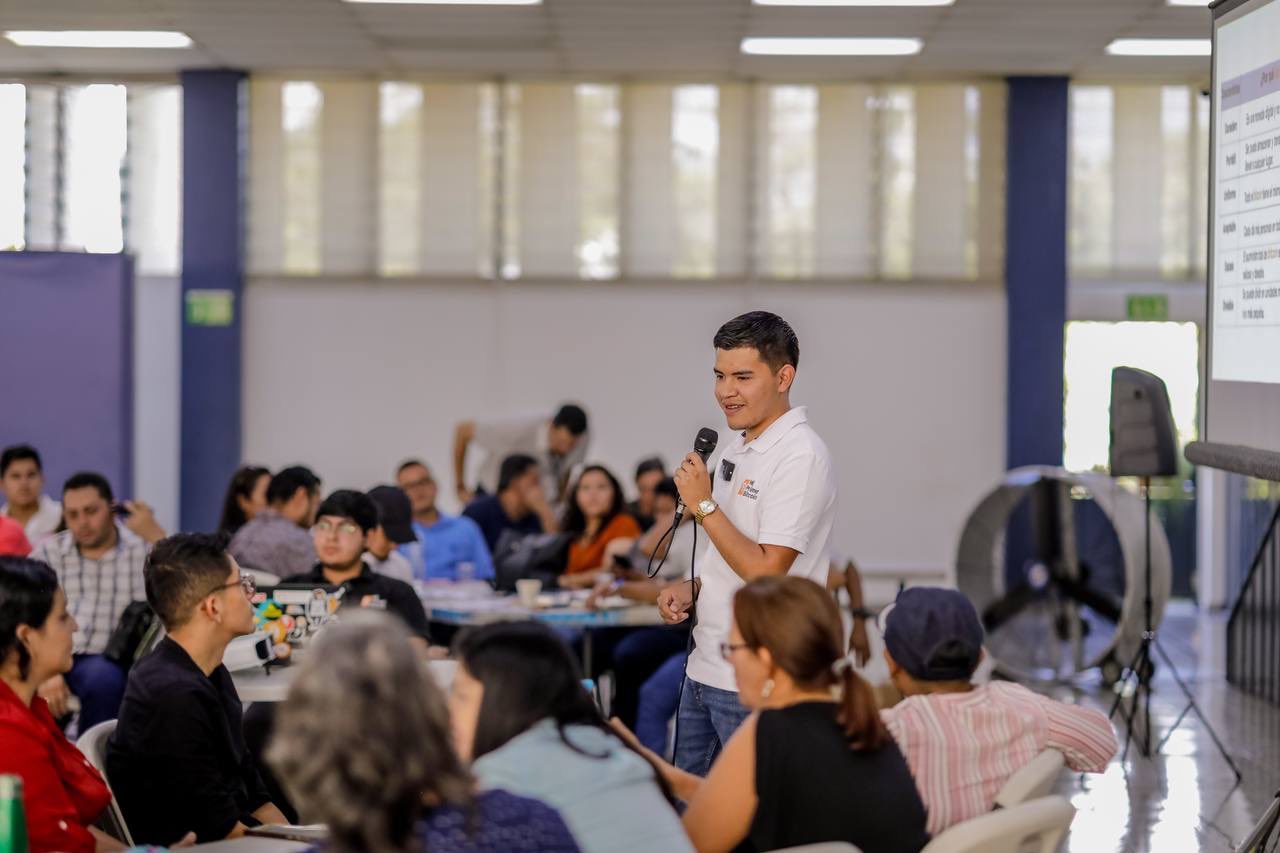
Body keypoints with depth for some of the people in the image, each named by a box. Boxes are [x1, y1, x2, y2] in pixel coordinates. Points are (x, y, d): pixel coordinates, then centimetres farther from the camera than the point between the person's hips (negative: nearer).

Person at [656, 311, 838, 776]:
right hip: (704, 668, 9)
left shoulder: (801, 458, -16)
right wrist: (693, 588, 5)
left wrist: (703, 504, -17)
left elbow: (766, 570, -21)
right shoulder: (738, 448, 13)